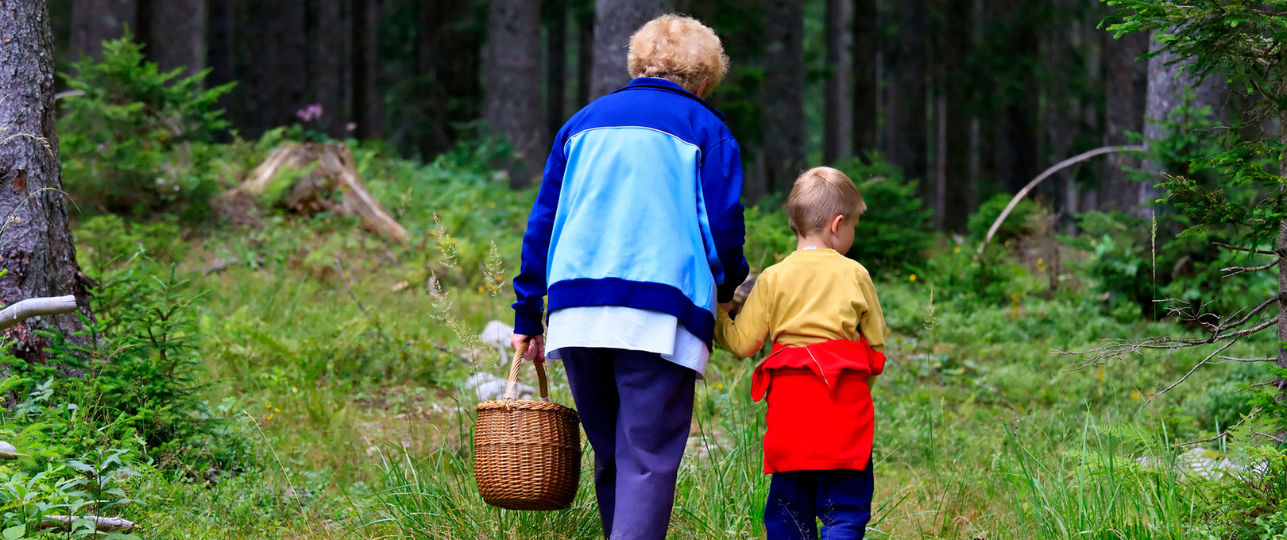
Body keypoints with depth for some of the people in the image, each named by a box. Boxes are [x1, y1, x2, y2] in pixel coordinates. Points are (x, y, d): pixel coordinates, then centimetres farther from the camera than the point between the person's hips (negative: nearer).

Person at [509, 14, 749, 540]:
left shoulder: (583, 122, 21)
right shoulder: (705, 129, 8)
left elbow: (542, 224, 19)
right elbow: (723, 226, 2)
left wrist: (527, 317, 22)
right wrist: (734, 290, 21)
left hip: (575, 312, 4)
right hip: (659, 313, -4)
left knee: (611, 456, 14)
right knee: (647, 460, -7)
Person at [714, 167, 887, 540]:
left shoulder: (773, 278, 3)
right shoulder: (855, 275, 2)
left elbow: (743, 343, 2)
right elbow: (876, 344, 6)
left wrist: (715, 320, 20)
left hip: (789, 403, 2)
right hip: (844, 405, -2)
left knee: (788, 509, 11)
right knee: (845, 508, -1)